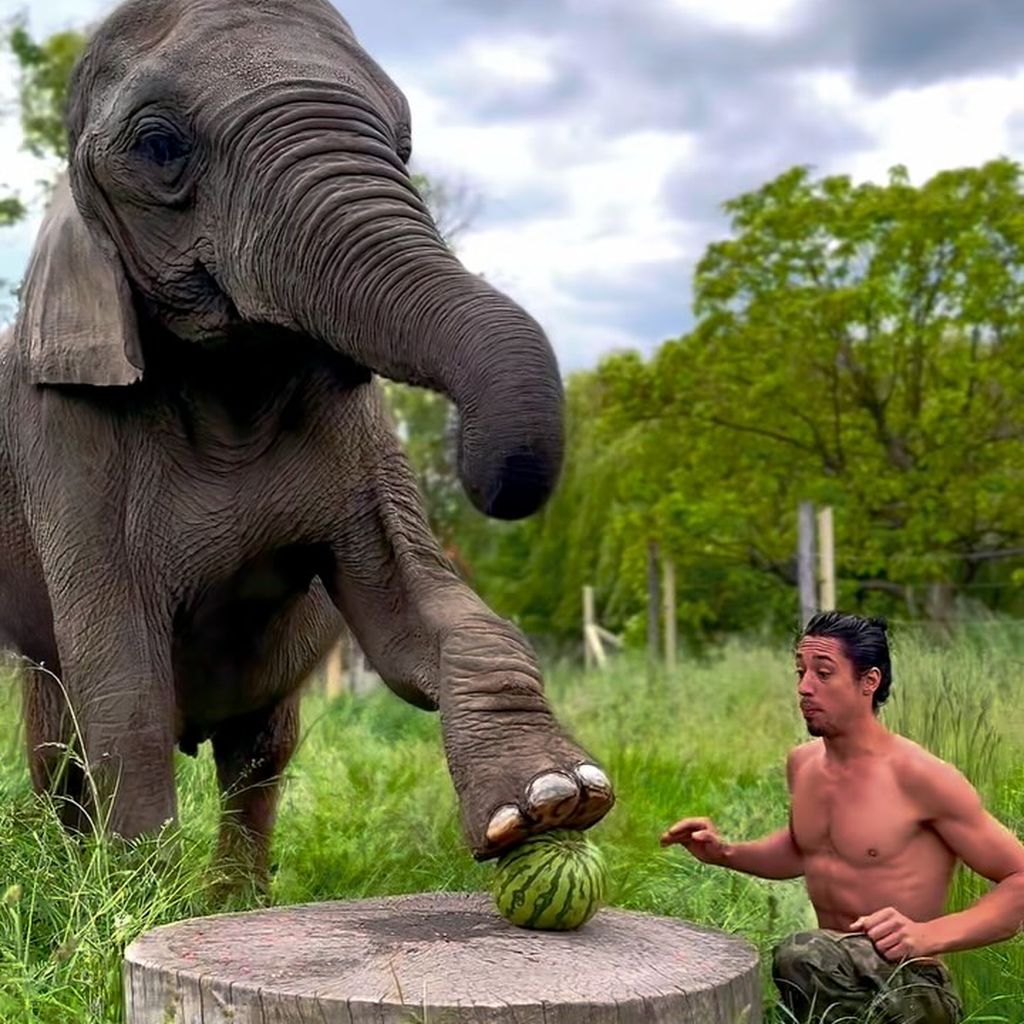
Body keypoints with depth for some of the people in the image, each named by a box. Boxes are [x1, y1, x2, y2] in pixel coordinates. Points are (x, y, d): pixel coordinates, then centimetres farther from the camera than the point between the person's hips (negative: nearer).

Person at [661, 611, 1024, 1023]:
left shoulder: (919, 777, -17)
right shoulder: (802, 763, 5)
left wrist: (928, 935, -28)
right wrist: (725, 853, 8)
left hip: (909, 988, -7)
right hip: (831, 973, 7)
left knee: (801, 956, -36)